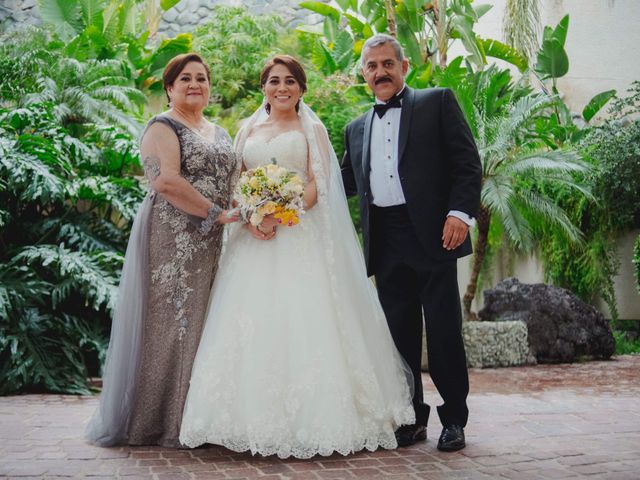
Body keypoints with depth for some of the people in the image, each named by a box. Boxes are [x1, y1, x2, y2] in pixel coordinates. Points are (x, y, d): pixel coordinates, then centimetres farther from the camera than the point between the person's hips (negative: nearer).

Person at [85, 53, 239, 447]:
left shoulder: (219, 133, 21)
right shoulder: (163, 127, -3)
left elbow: (234, 178, 17)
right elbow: (166, 180, -18)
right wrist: (217, 214, -17)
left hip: (210, 244, 7)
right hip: (173, 240, -7)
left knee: (199, 322, 9)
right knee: (170, 319, -5)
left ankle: (193, 418, 17)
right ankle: (159, 422, 7)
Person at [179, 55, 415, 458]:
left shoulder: (312, 129, 8)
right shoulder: (249, 130, 18)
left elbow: (318, 185, -2)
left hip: (299, 237, -3)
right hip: (254, 236, 3)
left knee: (301, 322, -9)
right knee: (251, 322, -3)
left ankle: (308, 420, -1)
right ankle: (253, 416, 4)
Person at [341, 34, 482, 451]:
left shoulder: (437, 102, 6)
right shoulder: (357, 129, 20)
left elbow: (468, 162, -1)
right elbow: (345, 181, 21)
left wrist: (461, 212, -13)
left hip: (432, 234, -4)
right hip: (386, 244, 5)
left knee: (444, 331, 0)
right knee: (400, 334, 8)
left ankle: (455, 419, 14)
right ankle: (411, 418, 19)